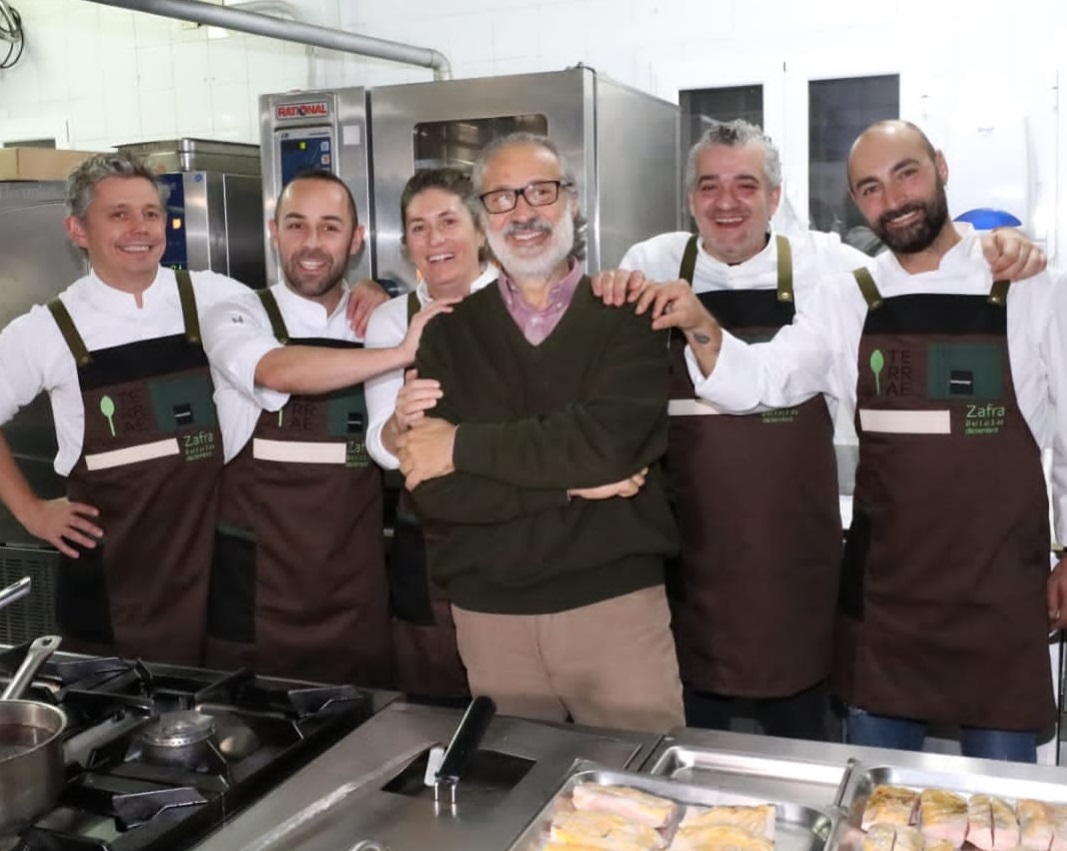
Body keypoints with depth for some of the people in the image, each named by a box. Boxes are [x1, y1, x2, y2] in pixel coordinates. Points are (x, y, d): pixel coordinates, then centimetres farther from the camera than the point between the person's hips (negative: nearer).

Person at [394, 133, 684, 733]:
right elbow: (430, 488, -6)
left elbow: (609, 442, -19)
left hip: (615, 600, -2)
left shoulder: (627, 315, -2)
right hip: (489, 612, 3)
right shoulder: (449, 334, 4)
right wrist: (573, 481, -14)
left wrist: (465, 445, -12)